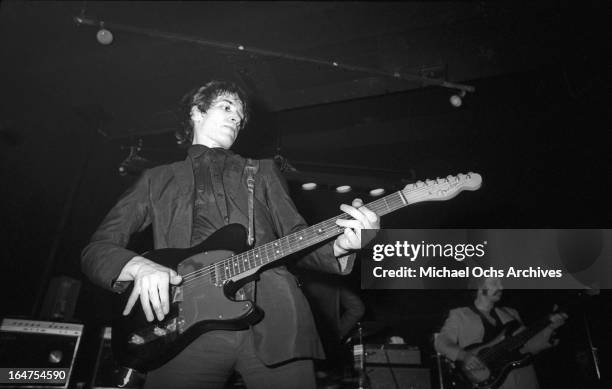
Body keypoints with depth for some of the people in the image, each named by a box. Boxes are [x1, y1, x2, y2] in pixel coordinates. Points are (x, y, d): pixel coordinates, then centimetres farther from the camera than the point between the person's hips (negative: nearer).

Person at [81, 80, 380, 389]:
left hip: (273, 320, 1)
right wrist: (138, 266, -10)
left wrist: (339, 247, -10)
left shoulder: (263, 172, 21)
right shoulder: (157, 180, 18)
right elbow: (95, 249, 12)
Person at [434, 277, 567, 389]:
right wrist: (464, 355, -20)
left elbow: (527, 347, 14)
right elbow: (441, 342, -3)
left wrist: (550, 328, 3)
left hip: (522, 377, 5)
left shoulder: (510, 313, 21)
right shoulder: (459, 315, 6)